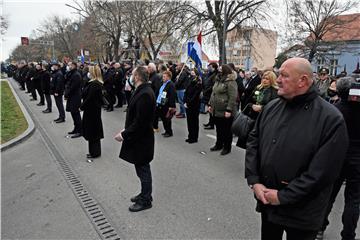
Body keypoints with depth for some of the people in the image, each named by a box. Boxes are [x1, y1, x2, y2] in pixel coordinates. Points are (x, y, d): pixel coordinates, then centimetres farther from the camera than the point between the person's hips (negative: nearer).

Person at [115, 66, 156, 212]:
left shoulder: (144, 94, -24)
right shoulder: (143, 91, 7)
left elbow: (140, 122, -26)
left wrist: (124, 135, -19)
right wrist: (126, 131, 9)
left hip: (141, 139, -10)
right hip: (139, 137, 10)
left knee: (143, 170, 6)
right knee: (142, 168, 21)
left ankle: (146, 201, 24)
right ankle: (145, 194, 39)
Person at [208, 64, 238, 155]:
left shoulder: (231, 82, -15)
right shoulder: (218, 80, 13)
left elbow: (232, 97, -20)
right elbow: (213, 93, 19)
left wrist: (229, 110, -24)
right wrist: (210, 104, 15)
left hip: (225, 111, -8)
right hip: (216, 110, 8)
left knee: (226, 130, 5)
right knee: (218, 128, 19)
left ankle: (227, 147, 18)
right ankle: (219, 144, 34)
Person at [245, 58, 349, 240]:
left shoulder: (331, 119, -17)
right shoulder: (271, 107, 0)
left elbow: (322, 171, -20)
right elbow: (253, 142, 3)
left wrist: (283, 196, -17)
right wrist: (254, 181, -7)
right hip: (267, 201, 5)